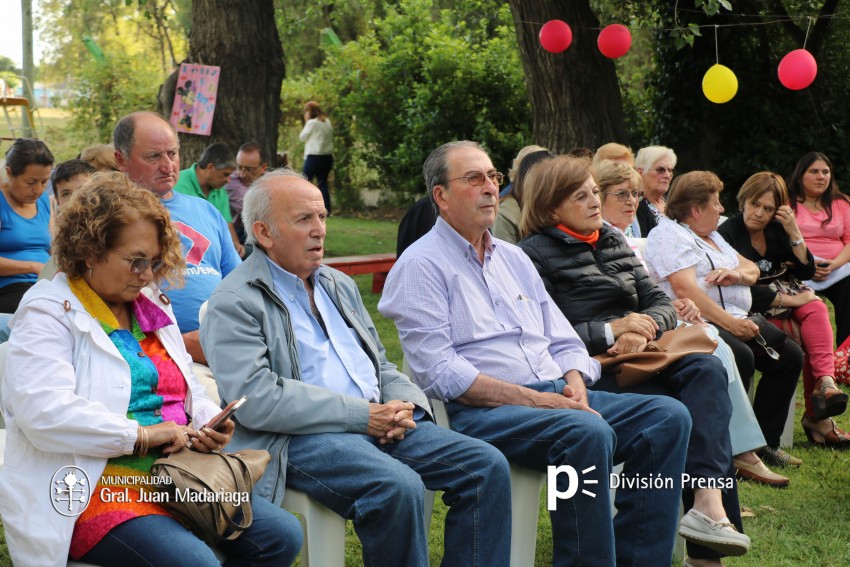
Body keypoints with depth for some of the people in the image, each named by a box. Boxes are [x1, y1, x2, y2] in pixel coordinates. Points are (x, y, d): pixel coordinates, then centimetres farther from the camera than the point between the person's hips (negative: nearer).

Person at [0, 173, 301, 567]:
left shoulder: (151, 304, 17)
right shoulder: (49, 313, -6)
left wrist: (209, 424, 2)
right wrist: (140, 436, -20)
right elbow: (45, 413, -21)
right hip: (97, 486, -8)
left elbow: (189, 394, 25)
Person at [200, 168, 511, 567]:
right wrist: (363, 414, -16)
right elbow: (256, 399, -17)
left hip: (378, 424, 8)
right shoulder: (234, 303, -4)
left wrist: (404, 406, 0)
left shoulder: (339, 285, 22)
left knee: (487, 466, -10)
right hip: (299, 438, -8)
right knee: (398, 486, -33)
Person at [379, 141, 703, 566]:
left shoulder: (513, 258, 22)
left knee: (668, 416, -10)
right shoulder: (421, 265, -2)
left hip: (556, 396, 8)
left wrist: (575, 386, -3)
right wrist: (532, 399, -18)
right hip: (479, 410, -8)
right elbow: (438, 371, -13)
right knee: (589, 431, -34)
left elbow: (564, 342, 20)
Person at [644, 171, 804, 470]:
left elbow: (752, 269, 23)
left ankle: (765, 442, -1)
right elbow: (685, 290, -19)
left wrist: (737, 273, -3)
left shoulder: (711, 235, 25)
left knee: (790, 355, -6)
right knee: (740, 356, -34)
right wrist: (731, 323, -23)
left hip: (736, 319, 10)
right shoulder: (668, 235, -6)